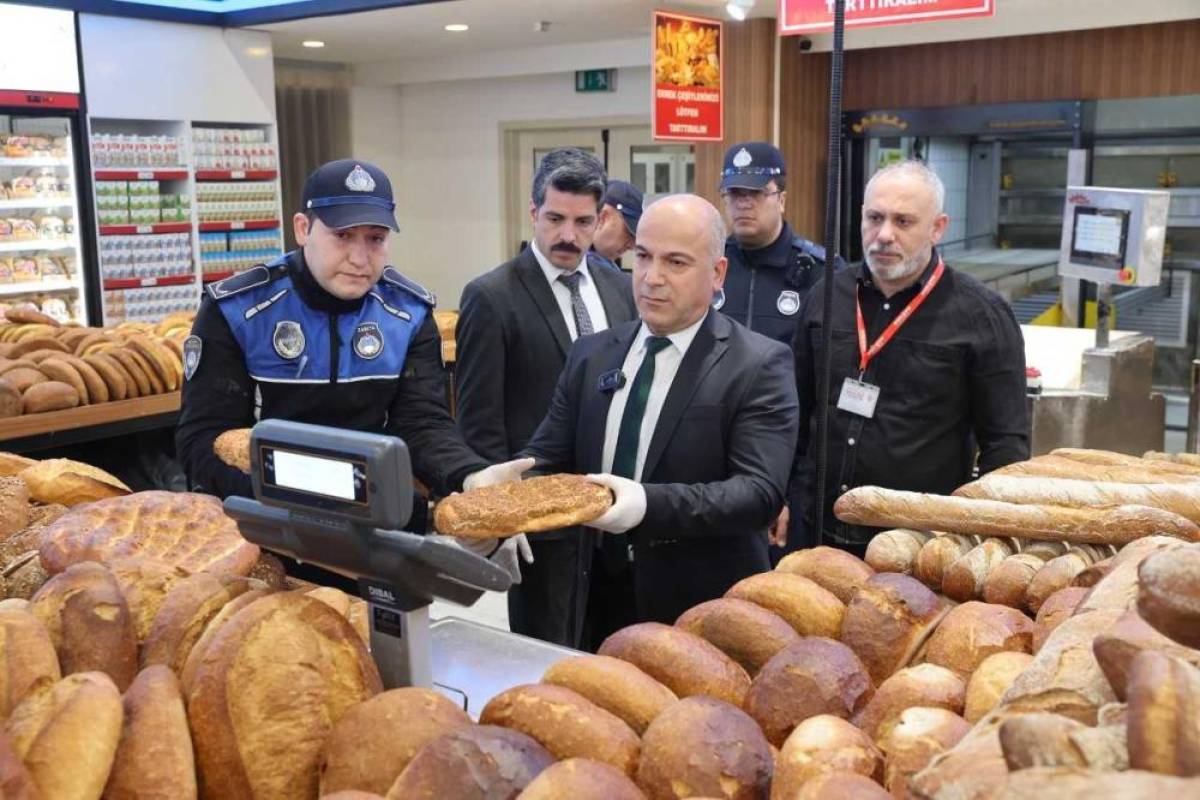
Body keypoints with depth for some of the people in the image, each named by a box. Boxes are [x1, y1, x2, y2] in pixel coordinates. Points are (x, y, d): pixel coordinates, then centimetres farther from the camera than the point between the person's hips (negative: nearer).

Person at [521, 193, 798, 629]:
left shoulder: (759, 365, -11)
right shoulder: (591, 355, 5)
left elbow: (761, 490, -20)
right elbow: (547, 458, 6)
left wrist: (649, 504, -34)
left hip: (706, 613, -4)